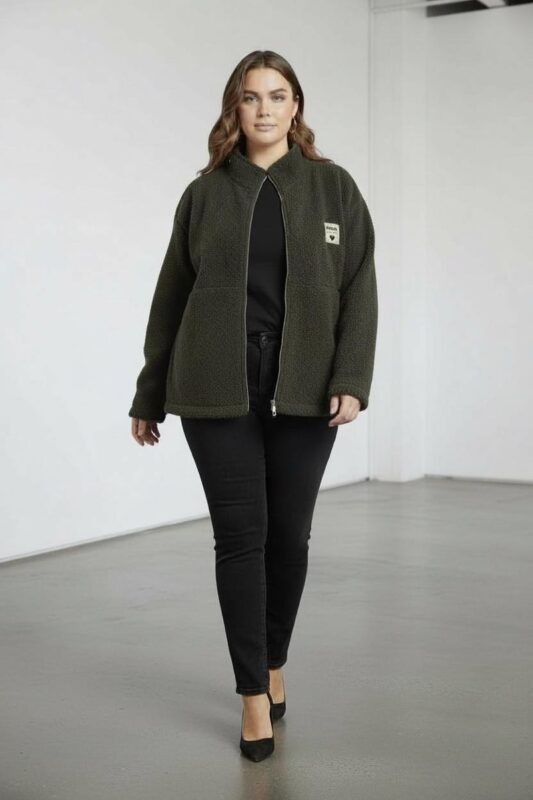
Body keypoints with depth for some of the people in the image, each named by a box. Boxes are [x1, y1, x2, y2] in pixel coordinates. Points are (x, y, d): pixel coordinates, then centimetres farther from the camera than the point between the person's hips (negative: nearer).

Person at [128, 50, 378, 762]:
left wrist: (352, 380, -11)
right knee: (240, 534, 0)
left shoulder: (334, 188, 6)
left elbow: (358, 289, 1)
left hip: (304, 389, 0)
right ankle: (253, 694, 10)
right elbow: (171, 298, 11)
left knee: (289, 535, 7)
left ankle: (274, 663, 29)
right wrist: (150, 396, 11)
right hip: (218, 389, 0)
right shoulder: (205, 194, 8)